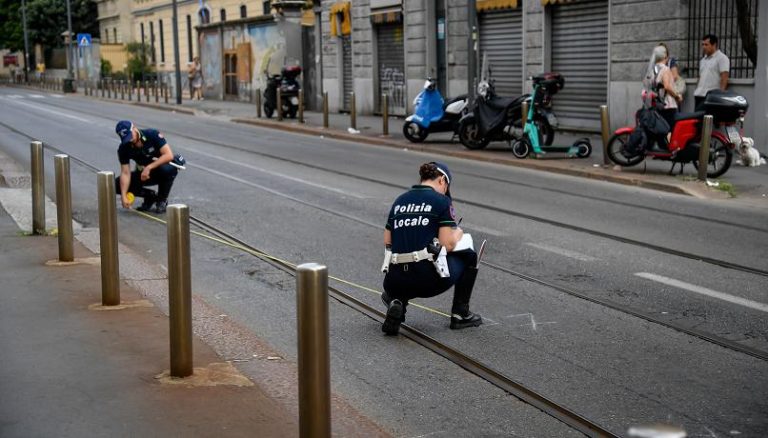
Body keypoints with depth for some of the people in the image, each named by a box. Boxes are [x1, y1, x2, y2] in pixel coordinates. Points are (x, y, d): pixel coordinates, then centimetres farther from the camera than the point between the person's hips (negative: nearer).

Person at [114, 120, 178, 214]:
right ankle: (150, 196, 4)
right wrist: (124, 196, -29)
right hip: (142, 174, 4)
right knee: (117, 185, -15)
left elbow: (169, 155, -29)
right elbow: (125, 173, -17)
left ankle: (162, 200, -12)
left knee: (166, 169, -40)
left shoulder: (152, 134, -23)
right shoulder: (124, 148, -15)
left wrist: (149, 167, -36)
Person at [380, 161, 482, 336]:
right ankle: (460, 314, 24)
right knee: (469, 256, 24)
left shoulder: (399, 201, 14)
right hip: (427, 279, -4)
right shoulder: (442, 201, -2)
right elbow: (448, 245, -8)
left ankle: (397, 301, 5)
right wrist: (458, 234, 14)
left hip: (395, 280, 4)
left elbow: (387, 242, 16)